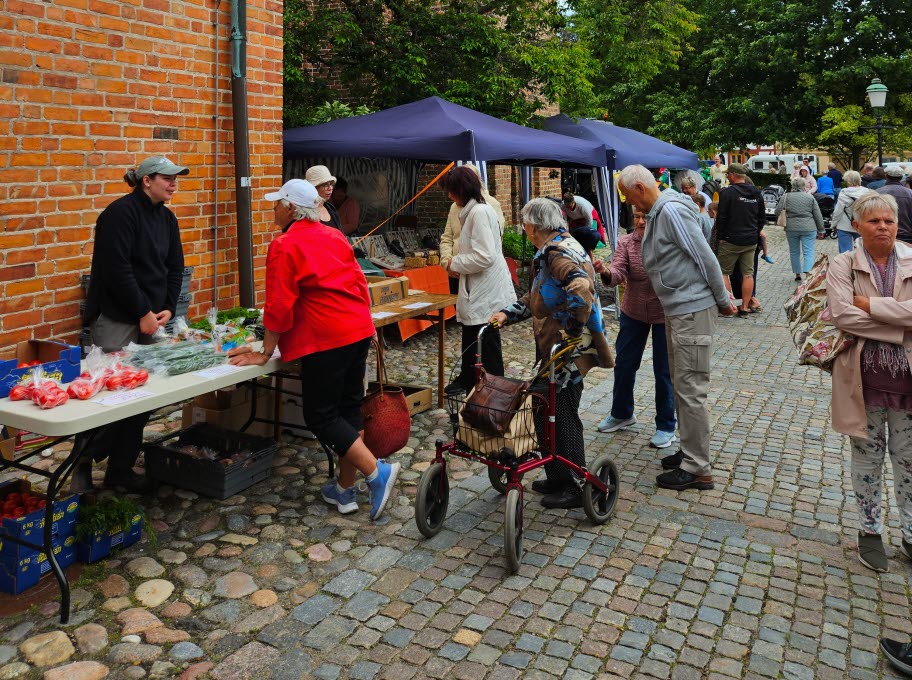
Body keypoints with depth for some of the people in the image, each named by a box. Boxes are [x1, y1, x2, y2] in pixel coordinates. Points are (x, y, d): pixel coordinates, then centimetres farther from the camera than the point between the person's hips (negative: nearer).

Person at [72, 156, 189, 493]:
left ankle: (120, 469, 18)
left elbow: (175, 268, 15)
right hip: (116, 318, -8)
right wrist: (144, 313, -14)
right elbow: (117, 269, -18)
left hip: (151, 318, 8)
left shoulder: (167, 218, 13)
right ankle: (82, 463, 12)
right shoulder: (121, 212, -11)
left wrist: (167, 308, 2)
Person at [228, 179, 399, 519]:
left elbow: (279, 306, -11)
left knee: (320, 416, 2)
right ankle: (345, 490, 20)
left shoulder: (284, 246, -8)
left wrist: (265, 353, -3)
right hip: (359, 330, 8)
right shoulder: (335, 236, 14)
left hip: (327, 339, -8)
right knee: (349, 408, 12)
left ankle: (377, 472, -6)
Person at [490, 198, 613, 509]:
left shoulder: (559, 251, -18)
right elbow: (536, 298, 22)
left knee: (562, 416, 0)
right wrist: (507, 313, 11)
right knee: (546, 411, 16)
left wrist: (571, 331, -26)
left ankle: (575, 488, 14)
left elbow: (580, 290, -33)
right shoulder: (550, 250, 15)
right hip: (551, 348, 10)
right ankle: (557, 479, 30)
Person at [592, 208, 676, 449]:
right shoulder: (626, 243, -6)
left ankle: (666, 426, 20)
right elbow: (619, 273, -19)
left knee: (664, 370, 4)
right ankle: (622, 413, 35)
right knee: (624, 364, 12)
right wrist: (606, 272, -39)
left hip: (664, 314, -3)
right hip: (633, 312, 3)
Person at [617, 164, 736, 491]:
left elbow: (706, 258, -17)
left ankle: (697, 470, 4)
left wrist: (723, 301, -11)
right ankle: (690, 451, 31)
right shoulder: (656, 214, 13)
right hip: (675, 310, 11)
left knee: (690, 390, -5)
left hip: (693, 311, -11)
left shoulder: (672, 210, -18)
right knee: (681, 387, 18)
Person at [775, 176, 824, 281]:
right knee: (808, 252, -1)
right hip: (808, 228, 0)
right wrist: (820, 230, 12)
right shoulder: (810, 197, 2)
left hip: (791, 228, 1)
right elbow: (818, 215, 4)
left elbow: (778, 212, -2)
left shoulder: (786, 197, 0)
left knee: (794, 252, 14)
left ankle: (797, 274, 20)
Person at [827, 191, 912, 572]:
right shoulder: (843, 265, -4)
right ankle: (869, 531, 30)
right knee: (867, 456, 13)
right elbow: (841, 314, -18)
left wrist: (870, 304, -17)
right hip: (864, 377, -1)